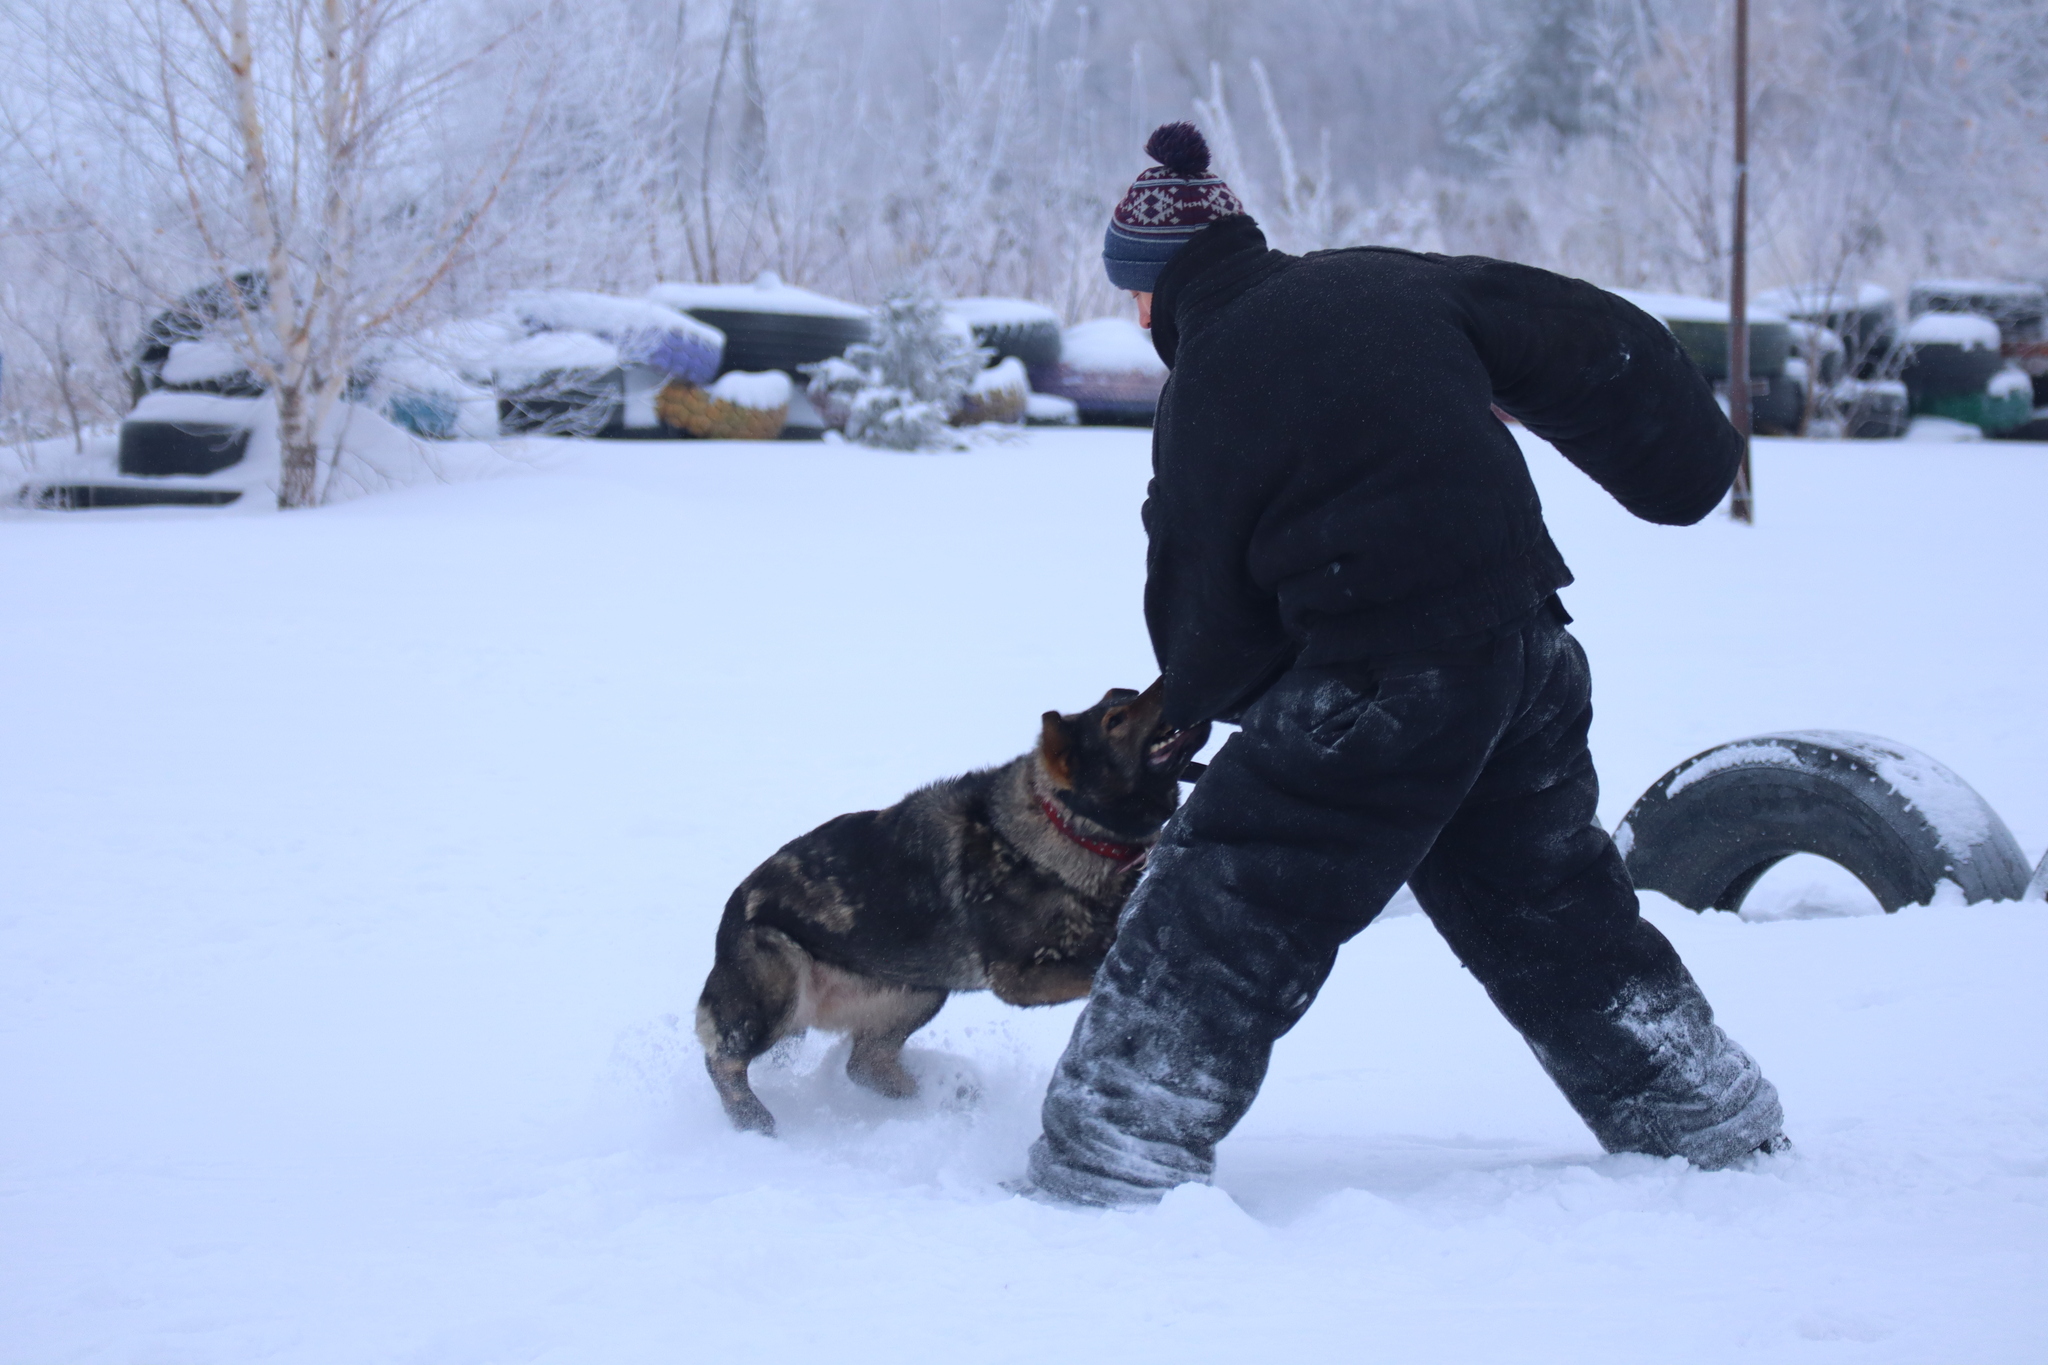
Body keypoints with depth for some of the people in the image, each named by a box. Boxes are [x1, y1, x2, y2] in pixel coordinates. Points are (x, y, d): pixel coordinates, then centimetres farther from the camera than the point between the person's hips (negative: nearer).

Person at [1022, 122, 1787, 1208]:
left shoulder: (1207, 394, -7)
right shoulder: (1395, 284, 7)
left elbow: (1206, 630, -1)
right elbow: (1590, 344, 10)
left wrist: (1195, 697, 21)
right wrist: (1683, 459, 26)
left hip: (1379, 694, -7)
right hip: (1528, 655, 7)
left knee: (1222, 910, 1)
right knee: (1553, 909, 24)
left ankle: (1113, 1161, -3)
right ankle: (1716, 1128, 35)